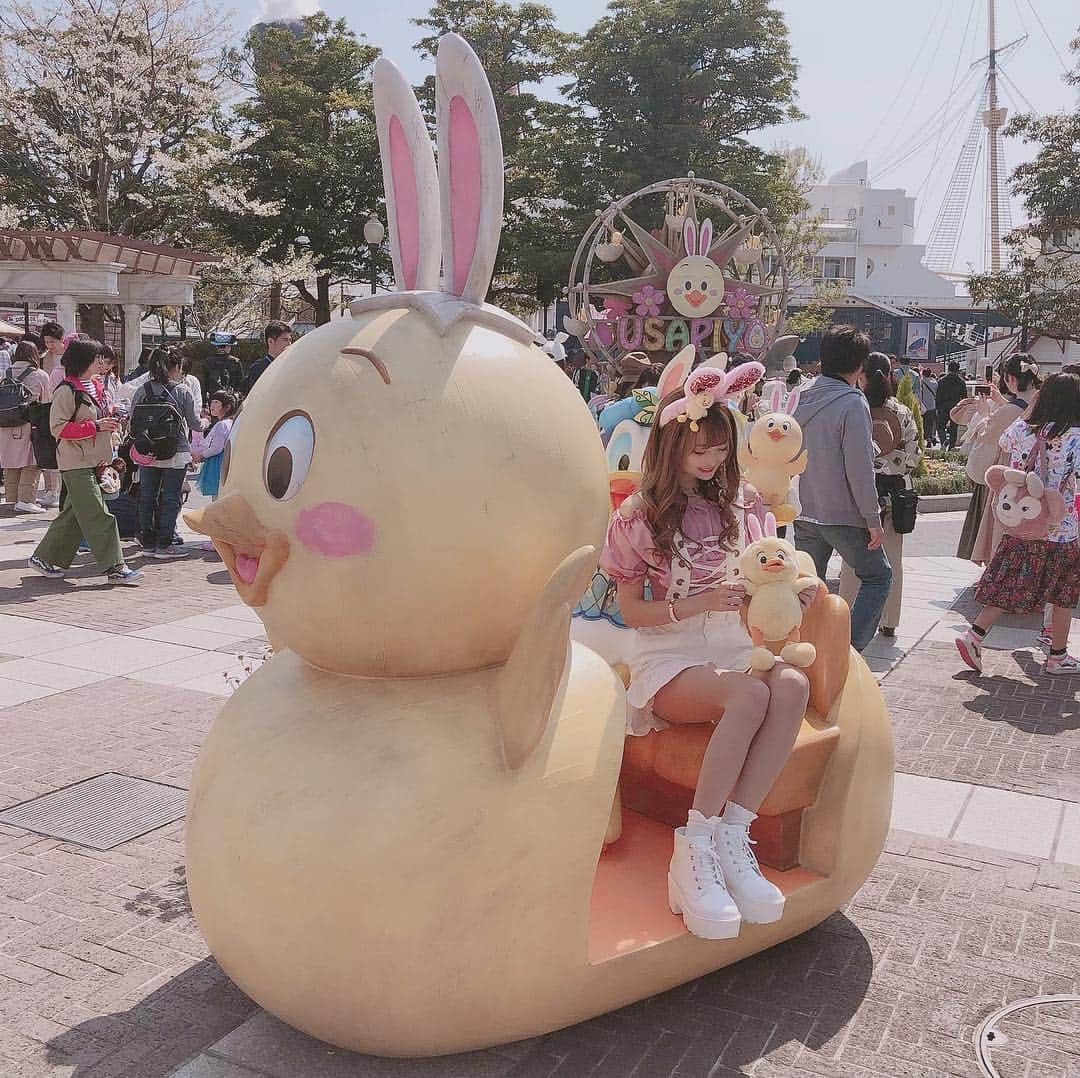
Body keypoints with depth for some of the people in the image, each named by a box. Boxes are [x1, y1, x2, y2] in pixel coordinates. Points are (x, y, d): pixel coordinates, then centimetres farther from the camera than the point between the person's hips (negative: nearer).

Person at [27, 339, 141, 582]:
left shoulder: (89, 387, 17)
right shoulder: (67, 390, -12)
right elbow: (58, 427, -18)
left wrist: (107, 422, 10)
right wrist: (96, 426, -20)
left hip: (91, 461, 10)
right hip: (76, 464, -10)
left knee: (74, 515, 14)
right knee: (99, 516, -10)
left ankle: (44, 558, 25)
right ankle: (114, 567, -8)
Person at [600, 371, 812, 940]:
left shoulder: (740, 505, 12)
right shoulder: (637, 517, -1)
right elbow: (631, 612, -1)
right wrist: (701, 603, -16)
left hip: (736, 650, 4)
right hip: (671, 660, -4)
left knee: (793, 684, -31)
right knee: (750, 695, -35)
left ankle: (729, 838, -30)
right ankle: (694, 852, -30)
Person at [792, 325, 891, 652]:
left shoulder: (804, 398, 6)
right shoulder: (852, 403, -14)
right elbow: (859, 468, -17)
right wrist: (873, 520, -11)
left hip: (805, 513, 6)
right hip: (844, 515, -6)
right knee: (878, 577, 11)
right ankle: (849, 650, 1)